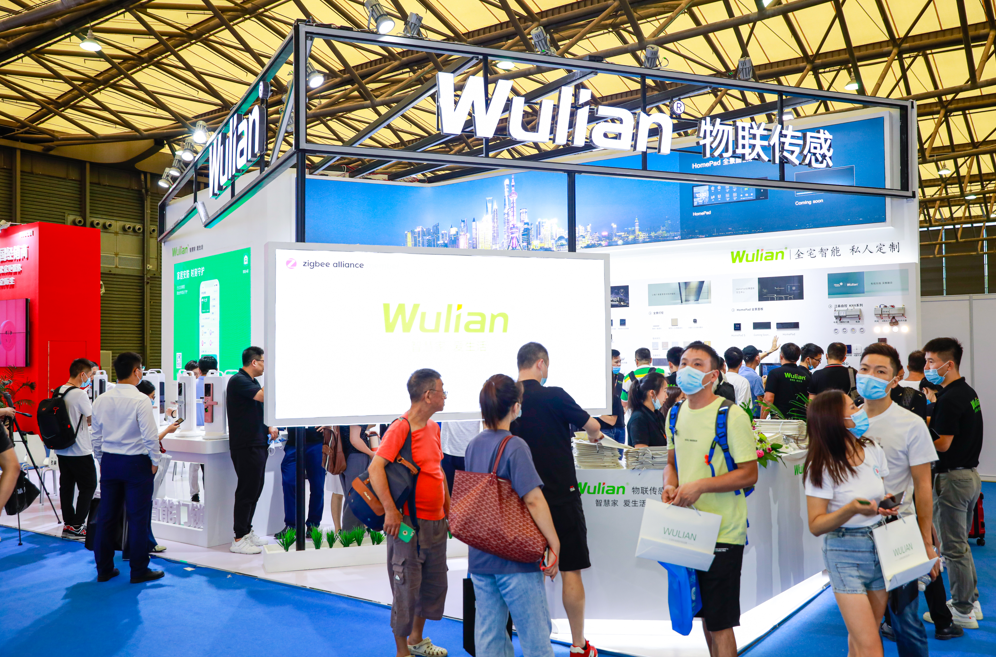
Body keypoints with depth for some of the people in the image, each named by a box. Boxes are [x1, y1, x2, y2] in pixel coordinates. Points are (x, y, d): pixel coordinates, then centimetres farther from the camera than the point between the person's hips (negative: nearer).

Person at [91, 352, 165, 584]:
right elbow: (150, 435, -17)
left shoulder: (101, 400, 3)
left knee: (106, 516, 12)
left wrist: (102, 460, 19)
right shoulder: (140, 400, -15)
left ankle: (104, 569, 20)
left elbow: (95, 435, 9)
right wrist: (155, 461, -4)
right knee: (138, 518, 2)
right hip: (136, 463, -6)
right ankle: (139, 571, 8)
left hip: (109, 462, 6)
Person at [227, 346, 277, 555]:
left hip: (257, 444, 10)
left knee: (255, 489, 14)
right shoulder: (238, 380, -13)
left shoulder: (252, 381, 19)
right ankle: (239, 540, 0)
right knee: (247, 490, -6)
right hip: (246, 445, -10)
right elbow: (263, 396, -27)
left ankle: (247, 531, 25)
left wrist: (269, 427, 8)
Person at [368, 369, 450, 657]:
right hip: (409, 523, -8)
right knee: (407, 587, 3)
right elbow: (375, 468, -24)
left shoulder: (433, 427, 10)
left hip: (436, 521, 8)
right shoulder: (400, 428, -16)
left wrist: (449, 508, 17)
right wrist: (390, 510, -28)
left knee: (435, 583, 19)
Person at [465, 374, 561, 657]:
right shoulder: (514, 446, -16)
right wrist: (554, 544, -16)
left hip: (479, 556, 7)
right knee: (534, 632, 4)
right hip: (515, 557, -7)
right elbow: (533, 500, -21)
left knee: (488, 629, 13)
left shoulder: (473, 446, 5)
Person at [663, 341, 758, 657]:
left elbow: (749, 474, -14)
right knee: (704, 614, 19)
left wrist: (700, 486, -22)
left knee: (720, 623, 0)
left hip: (722, 532, -6)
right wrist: (670, 486, -3)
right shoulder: (675, 414, 7)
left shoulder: (732, 415, -13)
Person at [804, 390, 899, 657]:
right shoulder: (822, 467, -14)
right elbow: (816, 525, -14)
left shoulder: (873, 451, 3)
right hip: (845, 553, -5)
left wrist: (885, 506, -1)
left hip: (880, 546, 5)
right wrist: (851, 509, -27)